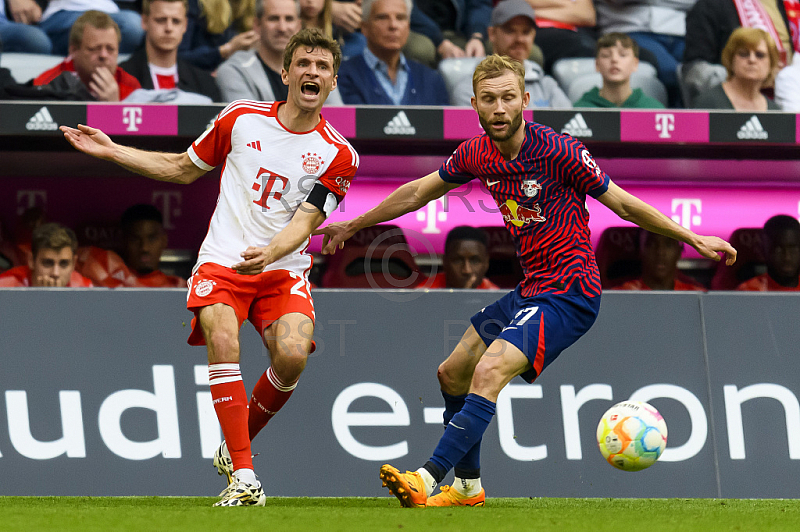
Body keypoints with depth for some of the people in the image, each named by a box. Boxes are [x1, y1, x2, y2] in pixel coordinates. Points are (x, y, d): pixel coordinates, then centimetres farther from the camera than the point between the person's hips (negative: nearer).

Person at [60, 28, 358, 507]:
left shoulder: (338, 154, 0)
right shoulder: (242, 118, 4)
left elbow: (306, 220, -10)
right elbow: (183, 168, 19)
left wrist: (269, 253, -30)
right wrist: (111, 151, 14)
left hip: (283, 270, 0)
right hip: (222, 263, 0)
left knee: (292, 356, -25)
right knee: (222, 341, -28)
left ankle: (236, 446, 4)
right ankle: (243, 474, -29)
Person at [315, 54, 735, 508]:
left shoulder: (558, 151, -18)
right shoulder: (476, 154, 1)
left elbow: (622, 203, -8)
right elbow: (417, 193, 17)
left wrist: (693, 239, -7)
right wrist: (353, 226, 26)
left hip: (569, 294, -8)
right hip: (531, 290, 8)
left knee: (488, 373, -25)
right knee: (452, 373, 16)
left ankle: (427, 480, -29)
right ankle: (468, 487, 30)